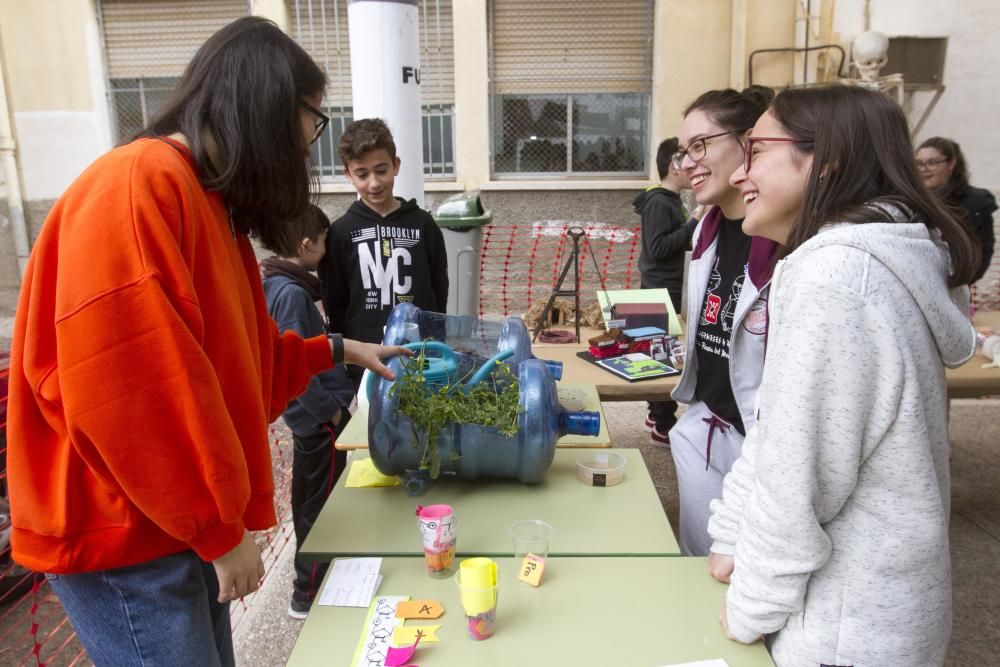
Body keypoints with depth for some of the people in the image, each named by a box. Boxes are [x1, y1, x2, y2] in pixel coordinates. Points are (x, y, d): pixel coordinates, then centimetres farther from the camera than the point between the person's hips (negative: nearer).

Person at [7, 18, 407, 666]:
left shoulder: (209, 201, 13)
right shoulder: (136, 186, -20)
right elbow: (129, 388, -27)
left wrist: (338, 351, 24)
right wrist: (219, 529, -19)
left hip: (179, 524, 10)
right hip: (124, 538, -9)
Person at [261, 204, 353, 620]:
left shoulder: (275, 284, 6)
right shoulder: (291, 292, -23)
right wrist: (332, 410, -18)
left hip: (307, 414, 10)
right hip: (321, 416, -10)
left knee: (308, 496, 23)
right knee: (321, 505, 3)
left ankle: (310, 572, 41)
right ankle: (307, 595, 17)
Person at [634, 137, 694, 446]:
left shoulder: (670, 199, 13)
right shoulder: (658, 202, -16)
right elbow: (657, 248, -23)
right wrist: (694, 224, -21)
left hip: (668, 287, 10)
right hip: (661, 288, -10)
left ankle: (657, 414, 26)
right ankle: (663, 426, 3)